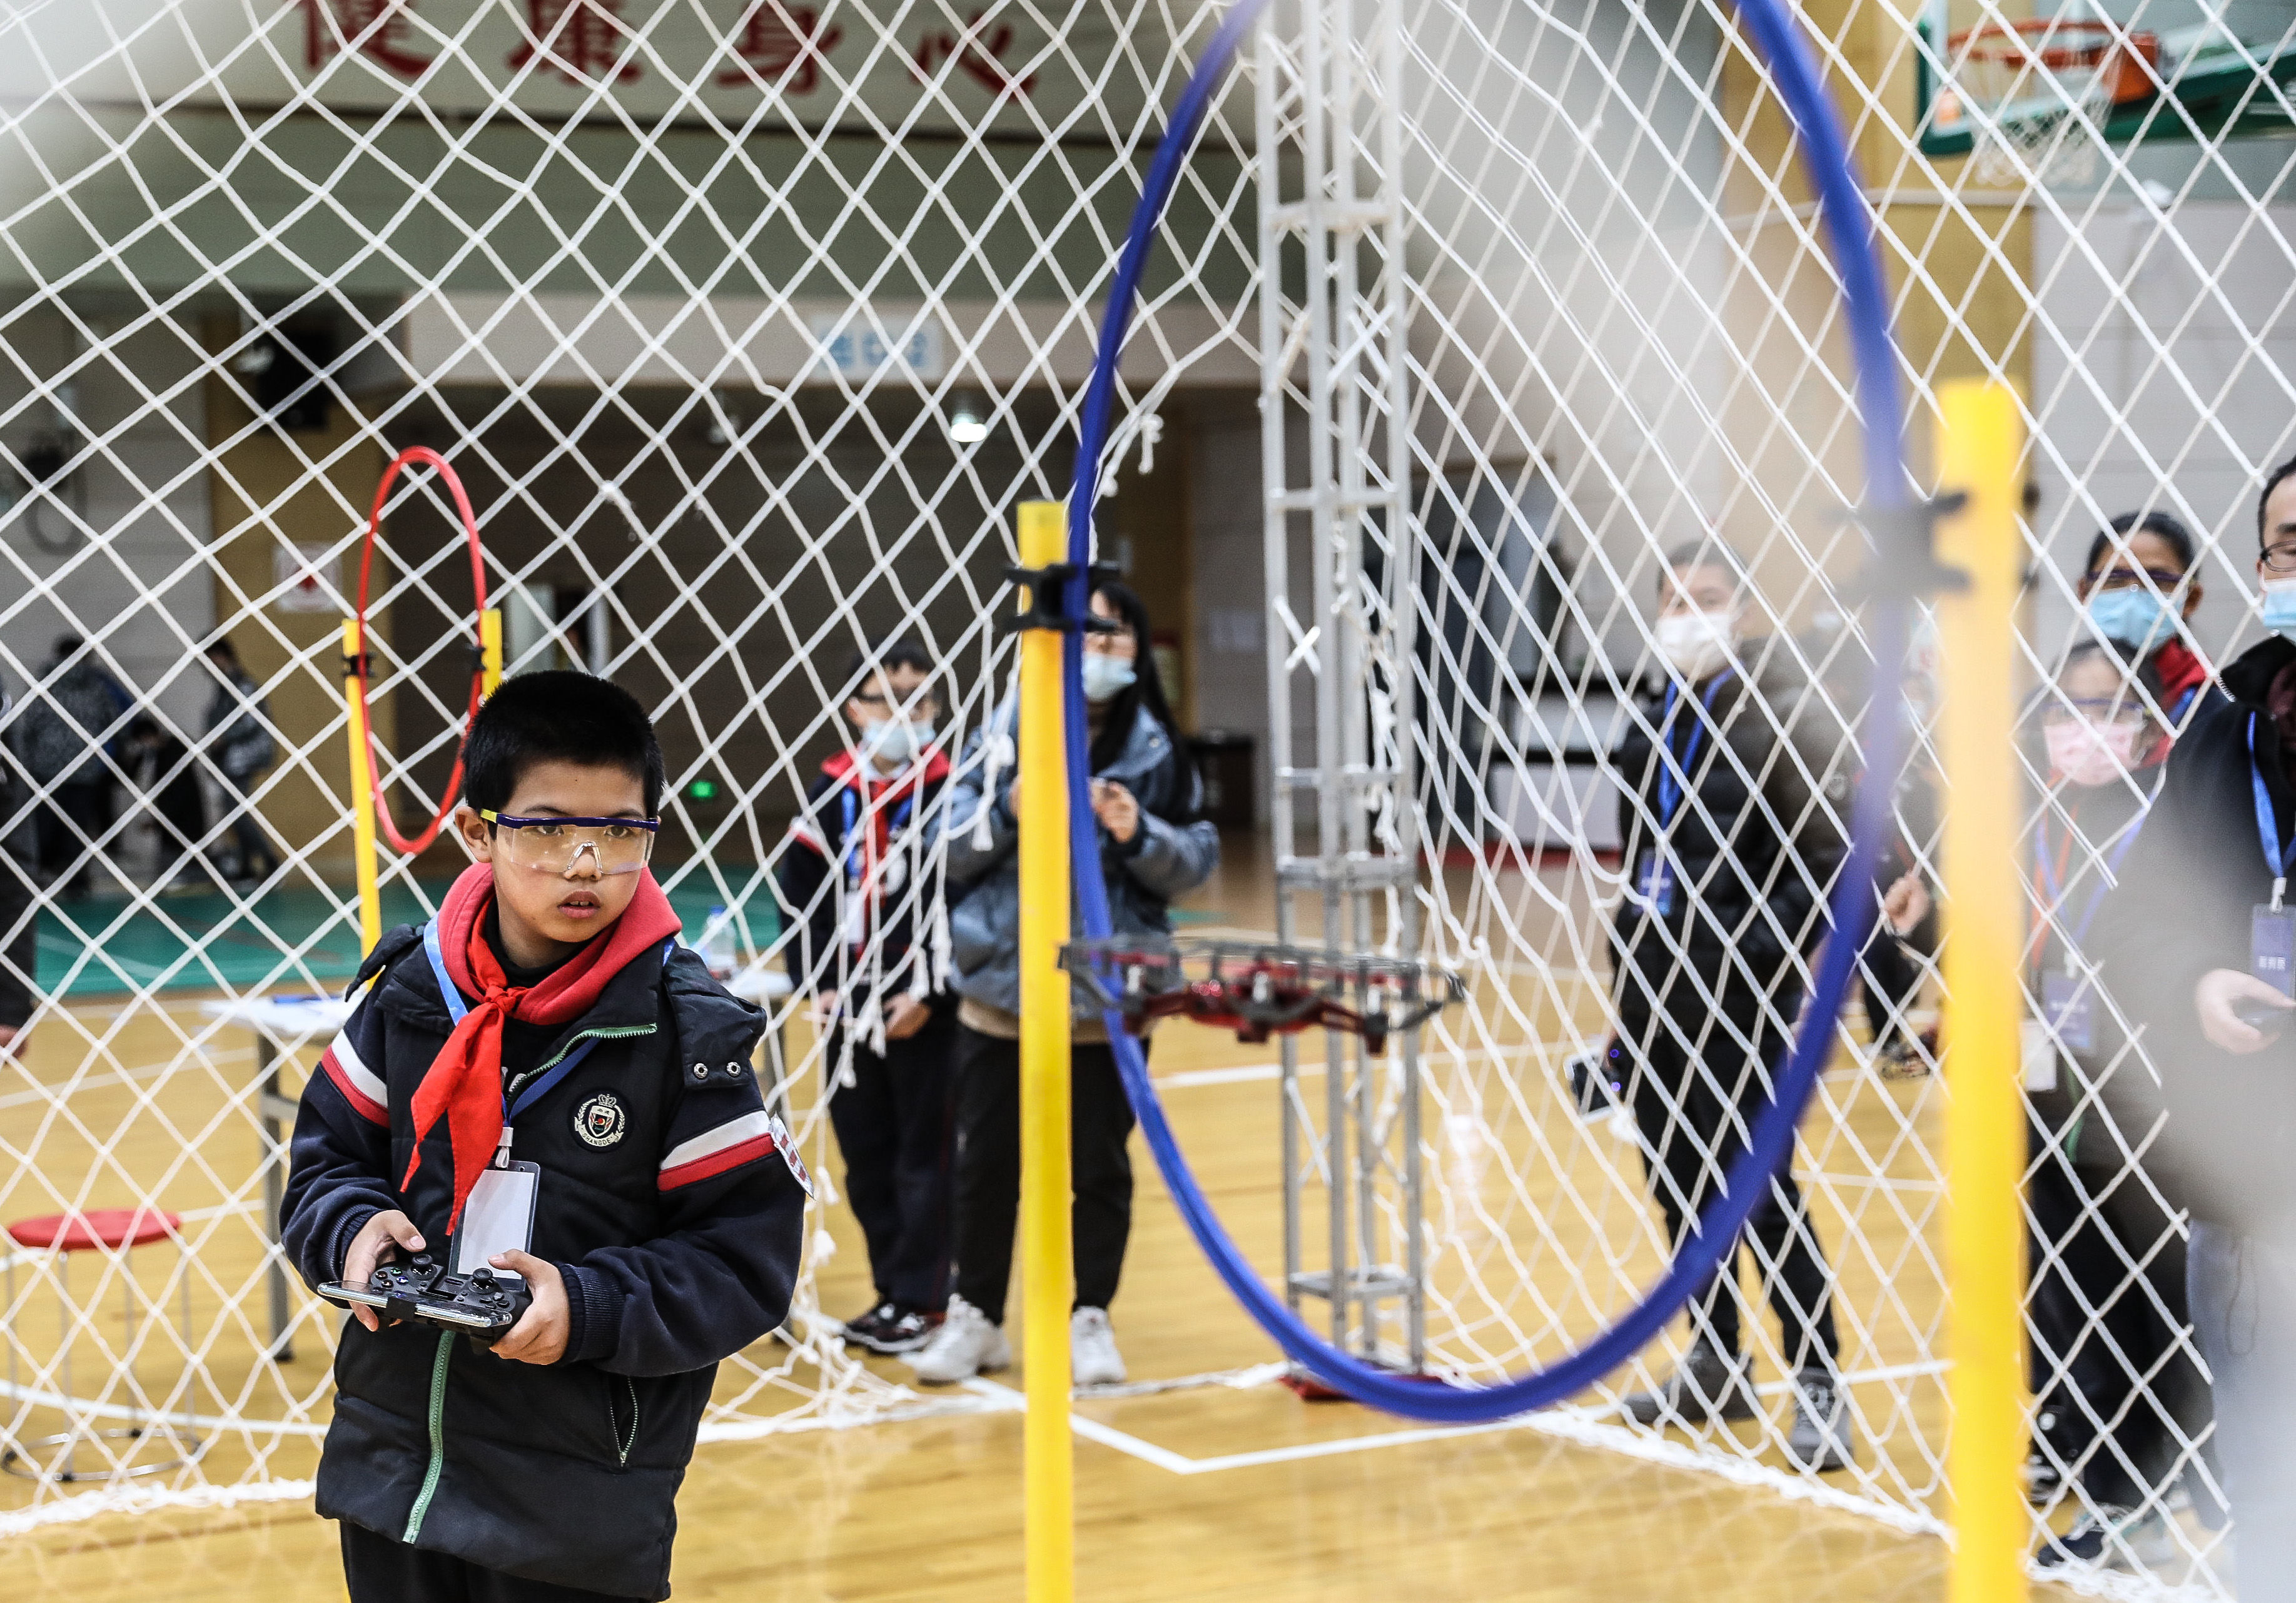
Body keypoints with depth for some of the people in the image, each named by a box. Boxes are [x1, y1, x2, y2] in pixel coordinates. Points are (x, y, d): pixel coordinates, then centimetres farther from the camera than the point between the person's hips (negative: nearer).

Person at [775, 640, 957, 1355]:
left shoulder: (950, 789, -8)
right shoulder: (830, 793, 6)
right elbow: (799, 892, 8)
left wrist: (928, 993, -14)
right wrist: (816, 984, -1)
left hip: (925, 1014, -5)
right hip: (848, 1010, 5)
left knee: (924, 1158, 0)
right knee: (865, 1159, 12)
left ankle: (922, 1301, 8)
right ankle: (891, 1292, 23)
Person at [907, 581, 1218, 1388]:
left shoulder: (1156, 747, 0)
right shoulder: (1004, 733, 0)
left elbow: (1198, 862, -1)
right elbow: (953, 852, 0)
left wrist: (1140, 834, -19)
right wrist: (1007, 811, -17)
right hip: (1001, 988, 1)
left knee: (1099, 1163, 8)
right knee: (987, 1160, 9)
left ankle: (1091, 1319, 22)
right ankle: (975, 1317, 23)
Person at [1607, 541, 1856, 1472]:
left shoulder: (1777, 713, -10)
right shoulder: (1656, 721, 12)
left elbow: (1831, 860, -12)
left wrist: (1771, 954, -19)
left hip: (1737, 986, -7)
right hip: (1655, 976, 7)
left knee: (1752, 1180, -6)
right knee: (1675, 1173, 12)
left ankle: (1818, 1382, 4)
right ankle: (1715, 1368, 26)